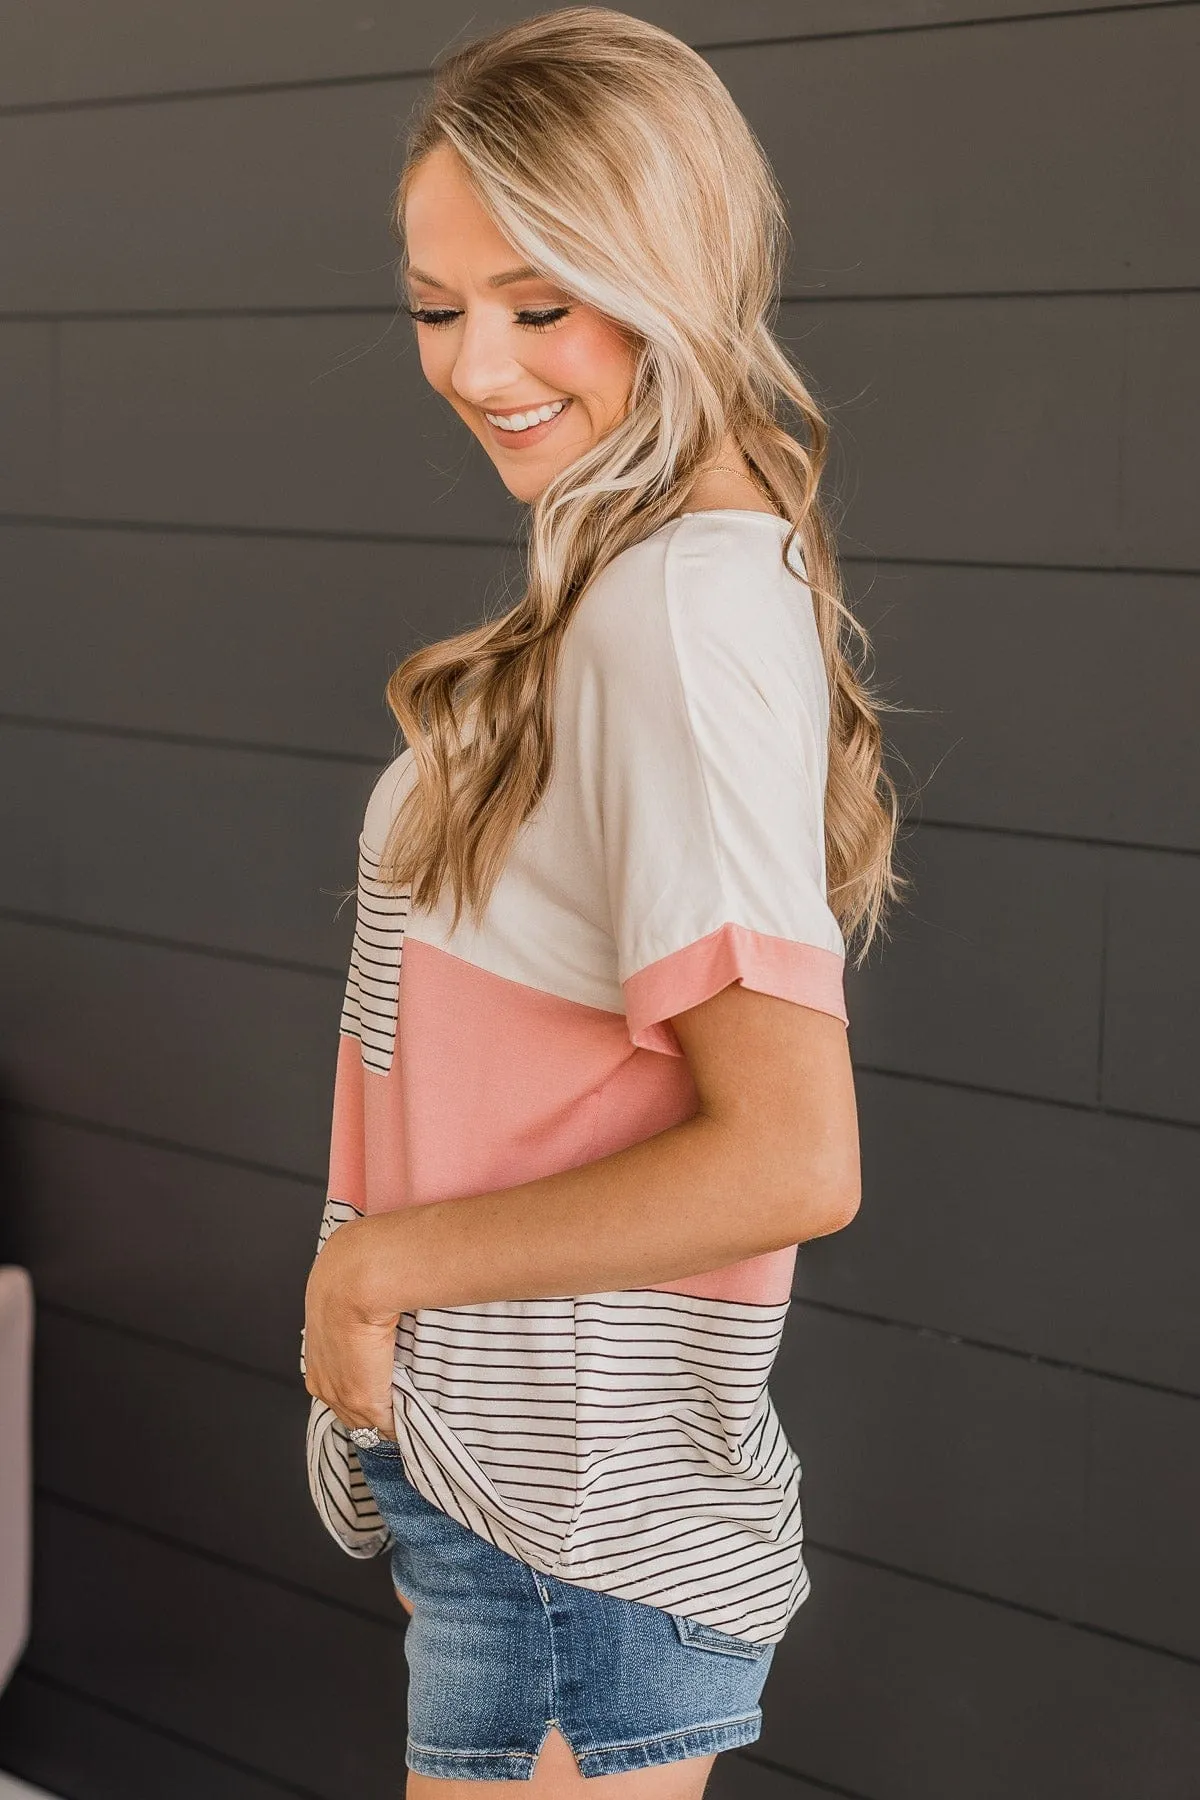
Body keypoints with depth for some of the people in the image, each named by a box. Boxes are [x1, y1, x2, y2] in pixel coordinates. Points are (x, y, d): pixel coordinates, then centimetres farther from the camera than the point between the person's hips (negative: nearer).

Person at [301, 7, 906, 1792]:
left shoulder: (683, 607, -20)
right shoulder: (697, 570, 9)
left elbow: (791, 1160, -26)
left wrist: (382, 1261, -16)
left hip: (576, 1534, -9)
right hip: (516, 1478, 9)